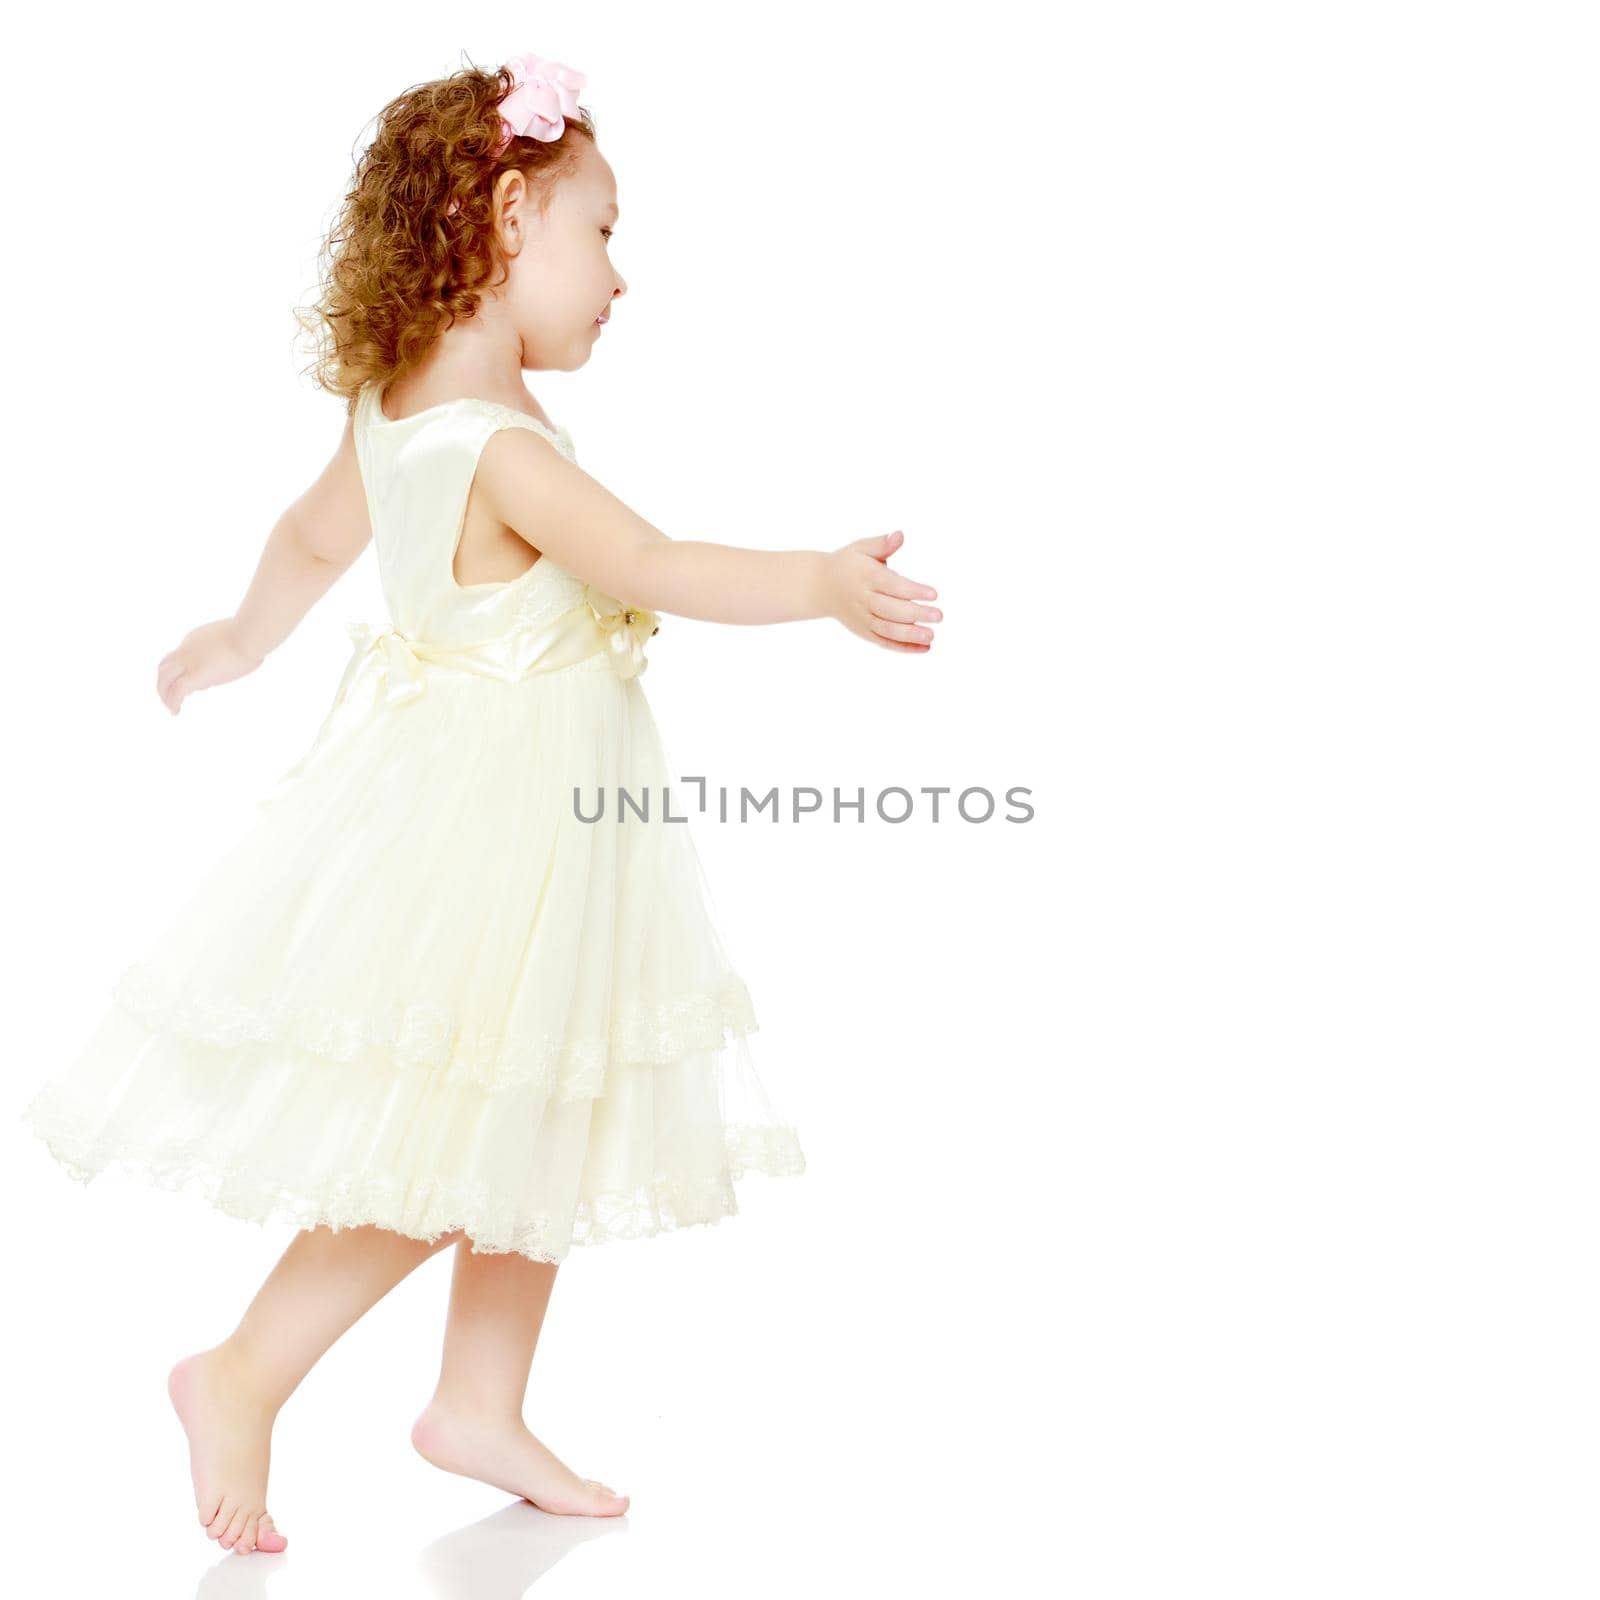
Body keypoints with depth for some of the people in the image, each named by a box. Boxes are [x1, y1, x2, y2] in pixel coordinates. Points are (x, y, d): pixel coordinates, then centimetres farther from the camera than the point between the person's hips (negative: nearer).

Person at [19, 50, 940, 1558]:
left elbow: (313, 530, 20)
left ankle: (480, 1408, 27)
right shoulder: (501, 449, -24)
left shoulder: (392, 405, 5)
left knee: (541, 1131, 17)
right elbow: (653, 568, -36)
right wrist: (823, 583, -43)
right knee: (447, 1162, 1)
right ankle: (241, 1381, 15)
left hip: (525, 824, 10)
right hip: (492, 825, -10)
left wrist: (247, 637, 37)